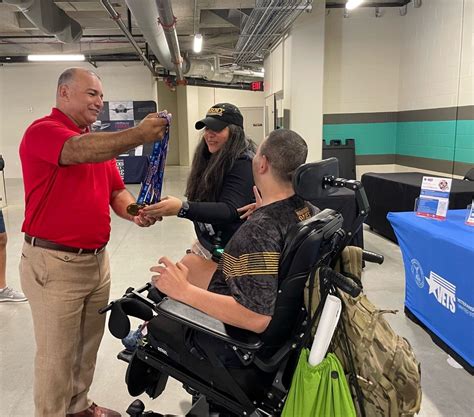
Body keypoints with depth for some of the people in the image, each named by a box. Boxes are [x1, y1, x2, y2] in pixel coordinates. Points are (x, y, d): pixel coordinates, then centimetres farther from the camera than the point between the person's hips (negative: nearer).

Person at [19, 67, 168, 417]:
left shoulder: (99, 141, 14)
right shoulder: (43, 131, -11)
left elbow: (116, 190, 11)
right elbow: (80, 151, -32)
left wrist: (134, 212, -10)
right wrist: (139, 135, -38)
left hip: (97, 259, 8)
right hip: (54, 264, -8)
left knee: (88, 346, 20)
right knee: (57, 354, 5)